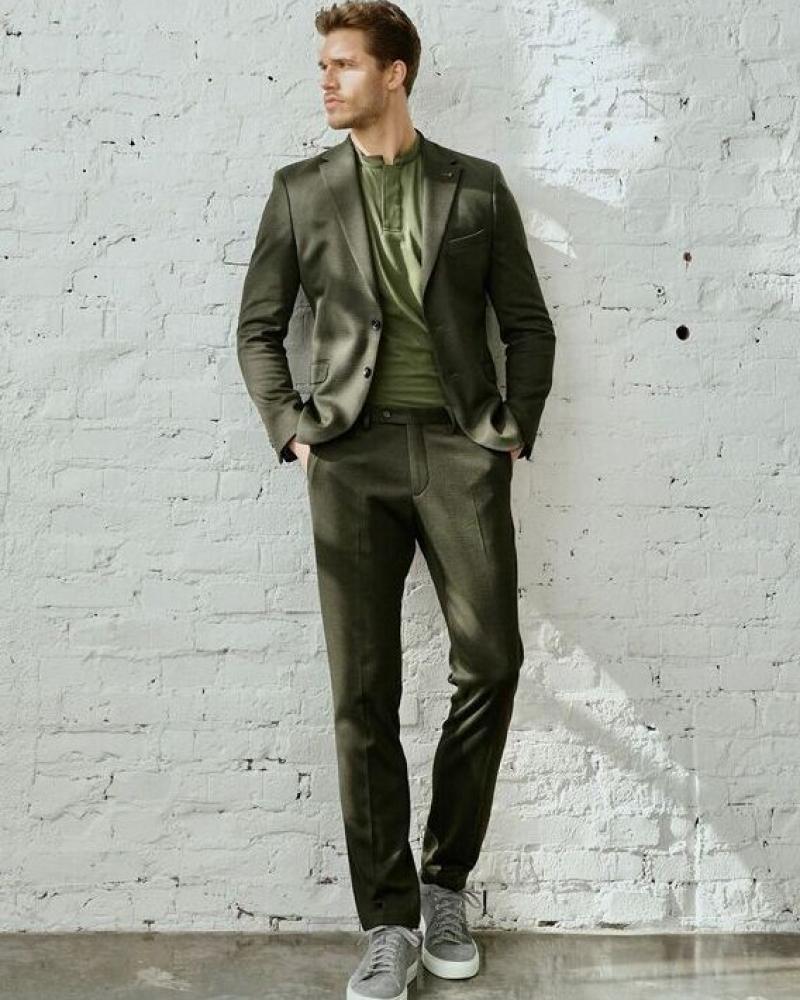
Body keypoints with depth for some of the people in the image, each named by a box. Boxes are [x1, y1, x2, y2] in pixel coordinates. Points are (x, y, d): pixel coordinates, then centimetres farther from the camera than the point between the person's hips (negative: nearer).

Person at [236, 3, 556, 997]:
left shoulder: (478, 187, 11)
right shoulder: (300, 190, 12)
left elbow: (528, 324, 13)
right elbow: (258, 328, 13)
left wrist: (515, 428, 2)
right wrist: (291, 430, 2)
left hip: (460, 448, 0)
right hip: (352, 455, 0)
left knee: (489, 663, -4)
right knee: (362, 692, -1)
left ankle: (444, 884, 19)